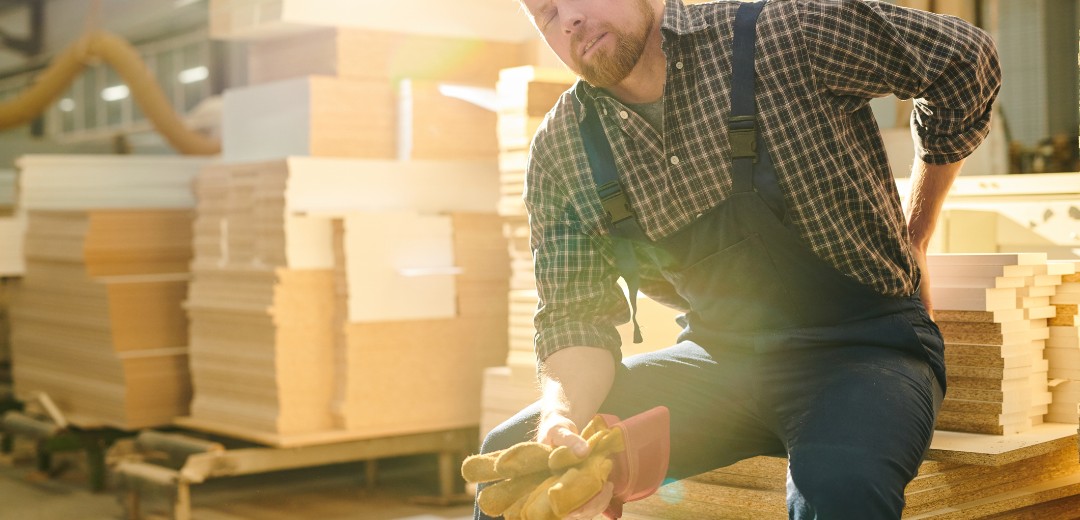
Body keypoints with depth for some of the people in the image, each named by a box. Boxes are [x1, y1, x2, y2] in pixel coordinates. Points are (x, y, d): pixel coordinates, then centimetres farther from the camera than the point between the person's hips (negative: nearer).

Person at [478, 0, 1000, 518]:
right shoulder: (558, 154, -2)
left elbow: (966, 58, -1)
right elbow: (574, 316, -3)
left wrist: (910, 242, 6)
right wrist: (562, 419, -27)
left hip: (857, 346, -3)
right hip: (718, 357, 4)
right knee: (510, 455, -11)